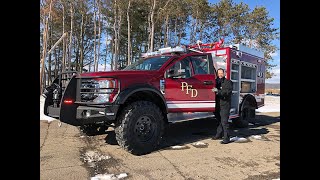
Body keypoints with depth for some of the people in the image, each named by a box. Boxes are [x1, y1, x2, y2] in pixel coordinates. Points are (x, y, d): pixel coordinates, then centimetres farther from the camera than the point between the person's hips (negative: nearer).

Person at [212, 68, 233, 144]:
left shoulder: (228, 82, -3)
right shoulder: (216, 82, 15)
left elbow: (227, 92, -18)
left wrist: (218, 91, -28)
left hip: (225, 105, -6)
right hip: (217, 105, 6)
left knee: (224, 121, -8)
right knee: (219, 120, 17)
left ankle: (226, 138, -3)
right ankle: (219, 134, 30)